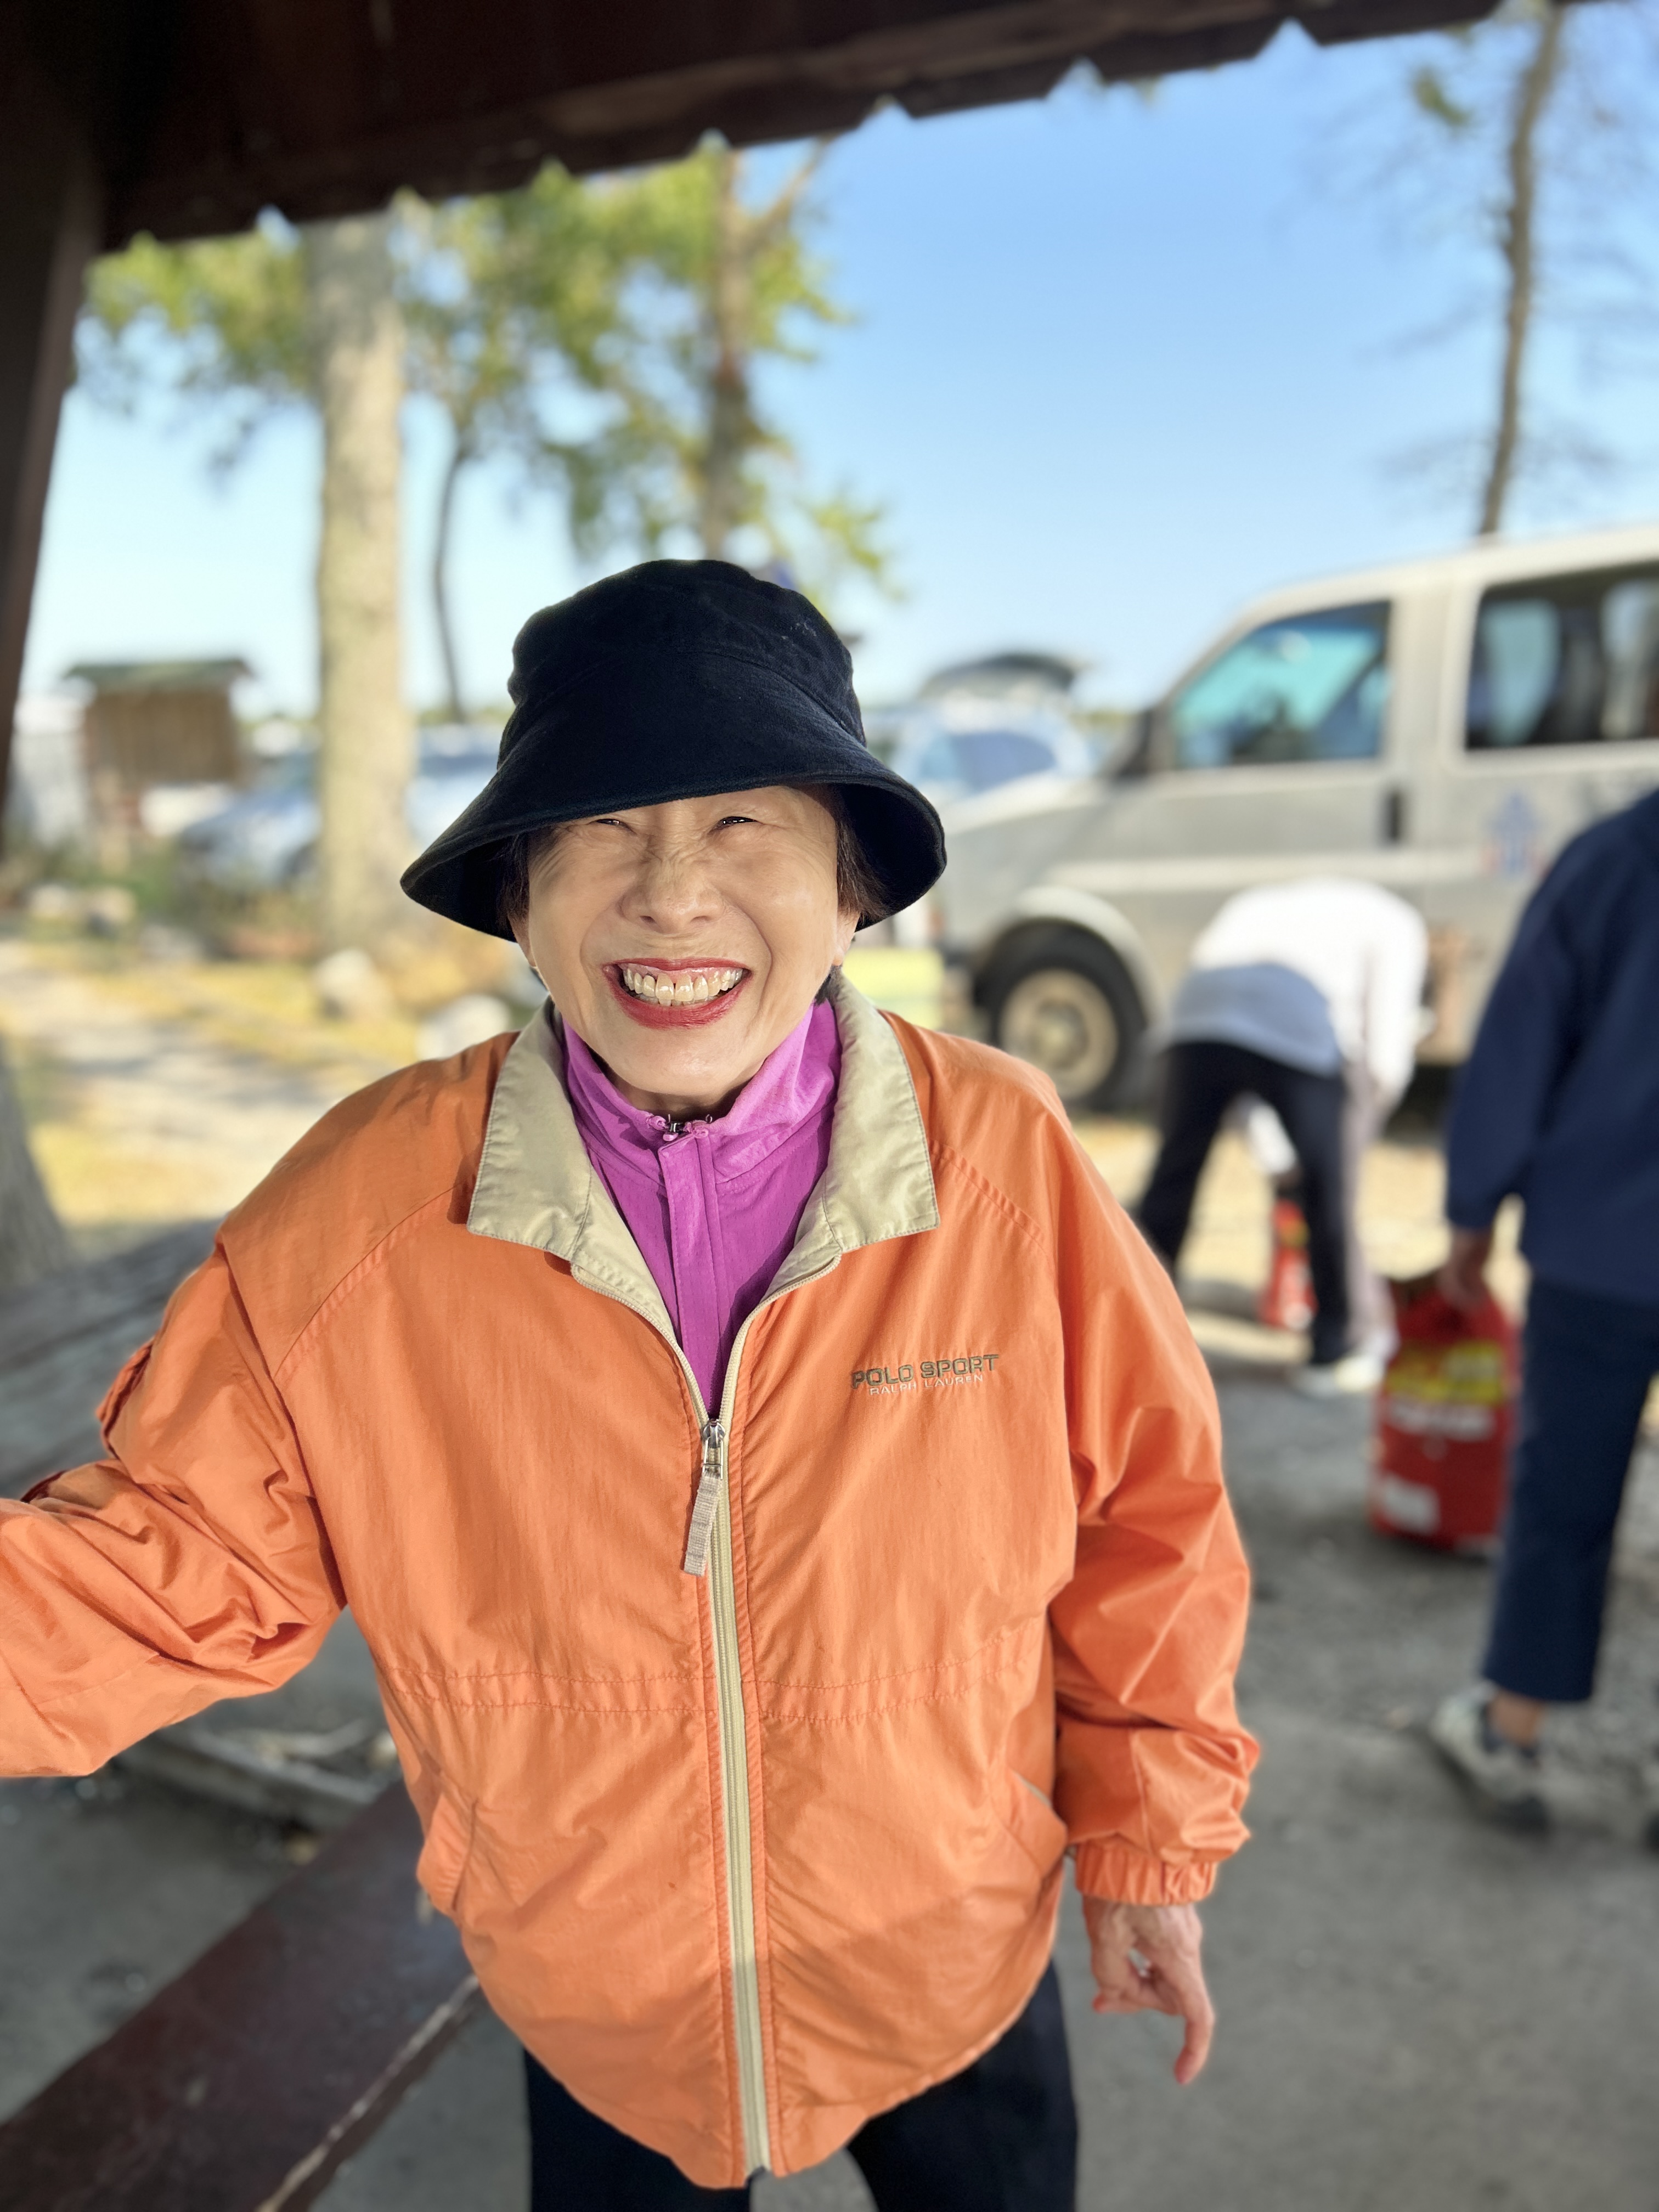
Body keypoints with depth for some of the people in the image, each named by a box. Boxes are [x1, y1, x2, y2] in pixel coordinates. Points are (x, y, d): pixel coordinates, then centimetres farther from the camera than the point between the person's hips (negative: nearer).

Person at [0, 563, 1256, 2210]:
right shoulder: (356, 1215, -21)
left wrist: (1151, 1853, 2)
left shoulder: (1008, 1164, -21)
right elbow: (186, 1552, -10)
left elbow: (1146, 1523, -9)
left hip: (958, 1983, 0)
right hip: (591, 2012, 1)